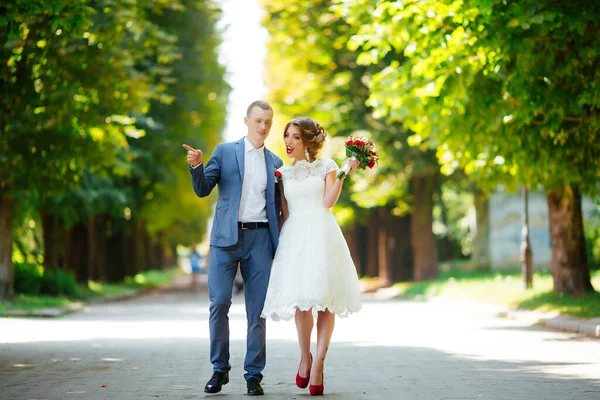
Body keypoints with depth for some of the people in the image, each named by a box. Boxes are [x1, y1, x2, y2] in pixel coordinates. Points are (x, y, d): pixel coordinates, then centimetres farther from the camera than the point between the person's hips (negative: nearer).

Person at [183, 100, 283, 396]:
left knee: (257, 310, 2)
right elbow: (203, 189, 2)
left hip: (260, 239, 2)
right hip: (226, 237, -2)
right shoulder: (225, 151, 7)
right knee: (219, 304, -6)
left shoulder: (275, 163, 14)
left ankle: (253, 375, 9)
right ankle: (220, 369, 10)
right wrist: (196, 166, -16)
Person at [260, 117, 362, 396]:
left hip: (322, 234, -2)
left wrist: (344, 174, -9)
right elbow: (284, 213, 16)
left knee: (325, 299, -7)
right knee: (301, 298, -11)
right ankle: (305, 357, 9)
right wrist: (275, 241, 9)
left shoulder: (326, 166, 9)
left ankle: (318, 364, -2)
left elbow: (328, 202, -4)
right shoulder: (282, 173, 17)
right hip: (294, 236, 2)